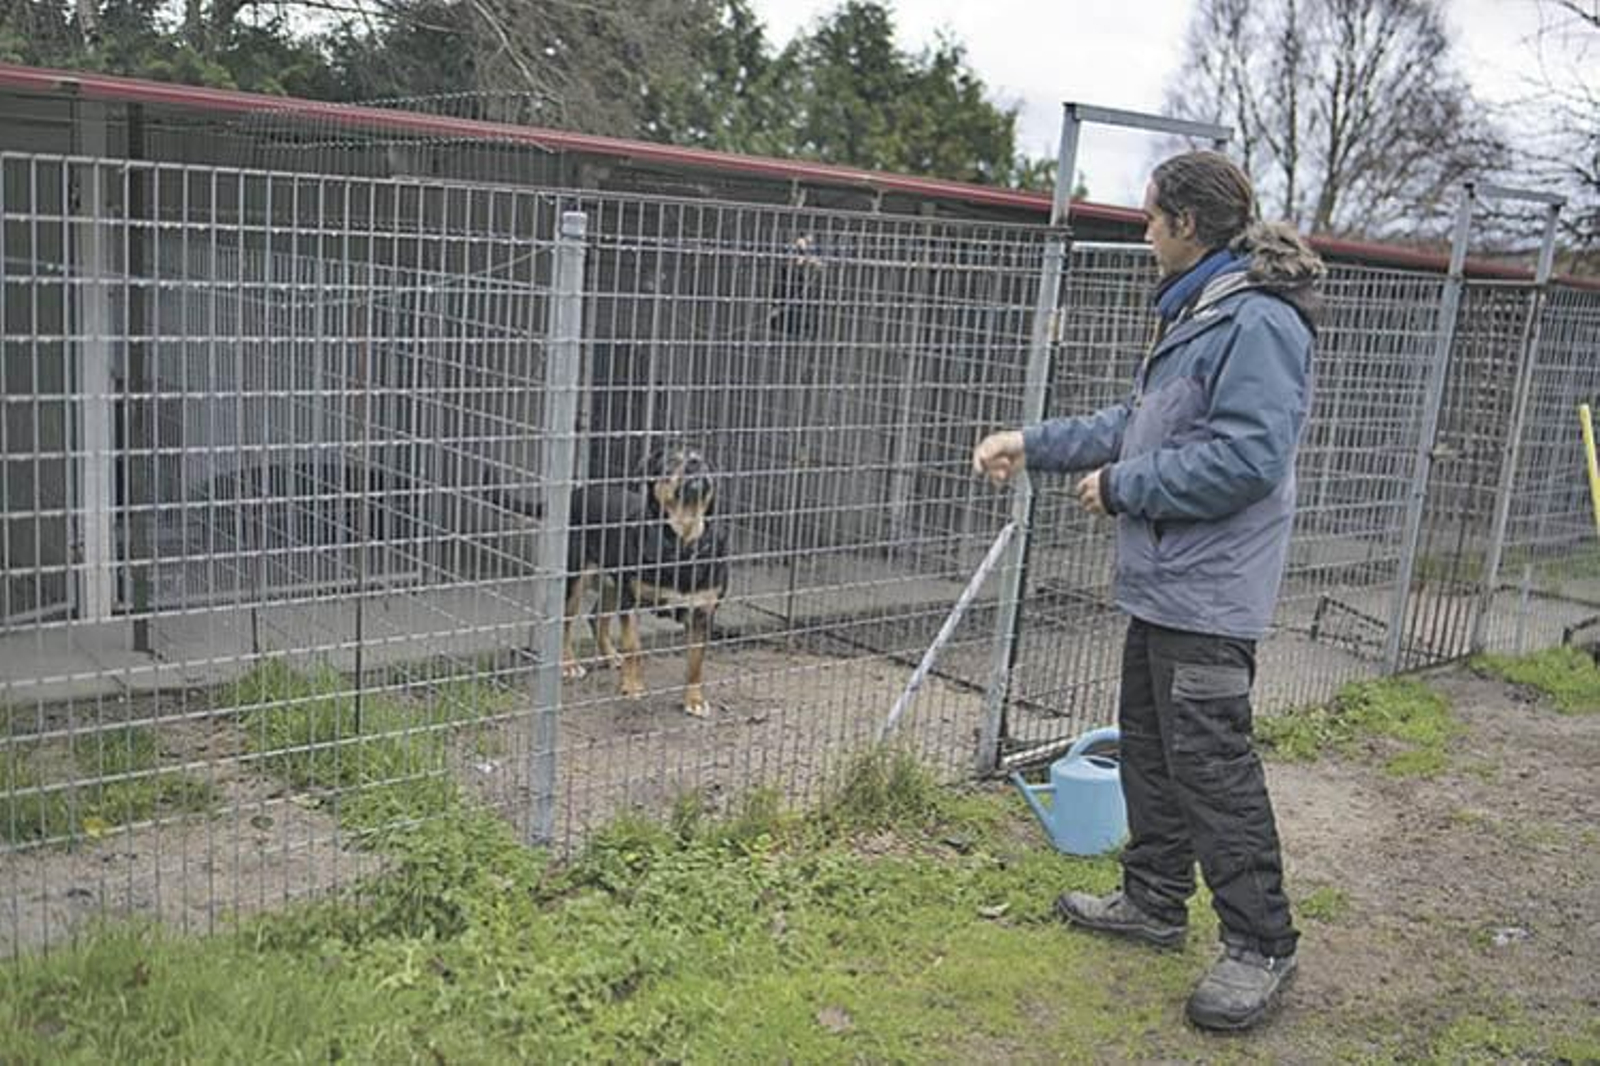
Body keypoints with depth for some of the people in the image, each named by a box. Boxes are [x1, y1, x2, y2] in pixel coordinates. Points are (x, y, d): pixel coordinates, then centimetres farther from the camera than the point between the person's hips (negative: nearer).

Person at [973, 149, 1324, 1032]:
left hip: (1207, 593, -11)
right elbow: (1137, 422, 21)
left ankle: (1260, 944, 8)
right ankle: (1154, 901, 32)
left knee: (1211, 762, -5)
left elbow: (1248, 457, -25)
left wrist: (1123, 487, -15)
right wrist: (1031, 443, 17)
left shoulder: (1257, 322, -18)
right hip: (1161, 583, 11)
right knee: (1147, 743, 18)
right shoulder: (1194, 314, 15)